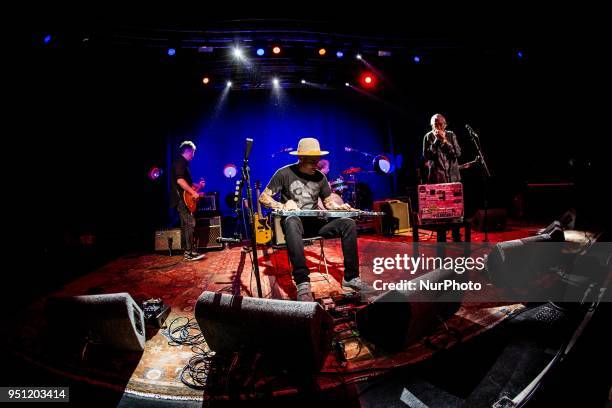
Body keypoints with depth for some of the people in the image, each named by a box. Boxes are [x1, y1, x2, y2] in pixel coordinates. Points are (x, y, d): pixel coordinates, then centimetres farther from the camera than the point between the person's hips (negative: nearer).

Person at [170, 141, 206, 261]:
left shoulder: (182, 162, 21)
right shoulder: (180, 161, -11)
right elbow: (180, 180, -24)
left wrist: (197, 186, 20)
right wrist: (193, 192, -21)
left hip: (182, 199, 11)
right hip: (181, 198, -11)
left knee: (185, 225, 12)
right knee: (190, 223, -12)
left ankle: (187, 251, 19)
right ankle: (190, 252, -11)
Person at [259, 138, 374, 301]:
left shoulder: (320, 177, 12)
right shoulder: (284, 173, -1)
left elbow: (328, 202, 19)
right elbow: (263, 197, -2)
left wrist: (339, 207, -5)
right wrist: (283, 206, -21)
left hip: (314, 223, 5)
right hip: (293, 221, -4)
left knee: (349, 224, -18)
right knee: (292, 221, -42)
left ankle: (351, 278, -13)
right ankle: (303, 283, -46)